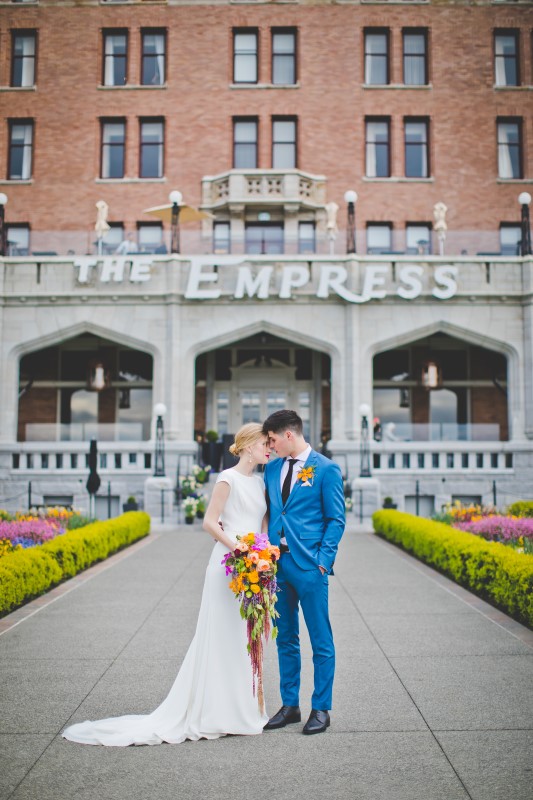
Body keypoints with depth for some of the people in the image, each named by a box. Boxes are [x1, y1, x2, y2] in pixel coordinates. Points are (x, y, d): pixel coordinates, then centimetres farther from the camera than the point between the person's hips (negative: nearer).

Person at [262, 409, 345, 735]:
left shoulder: (326, 469, -5)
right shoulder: (272, 469, 11)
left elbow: (336, 519, -5)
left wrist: (323, 561, -11)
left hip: (309, 565, -6)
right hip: (277, 562, 6)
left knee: (321, 641, 3)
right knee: (285, 639, 13)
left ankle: (321, 709, 15)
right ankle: (290, 705, 25)